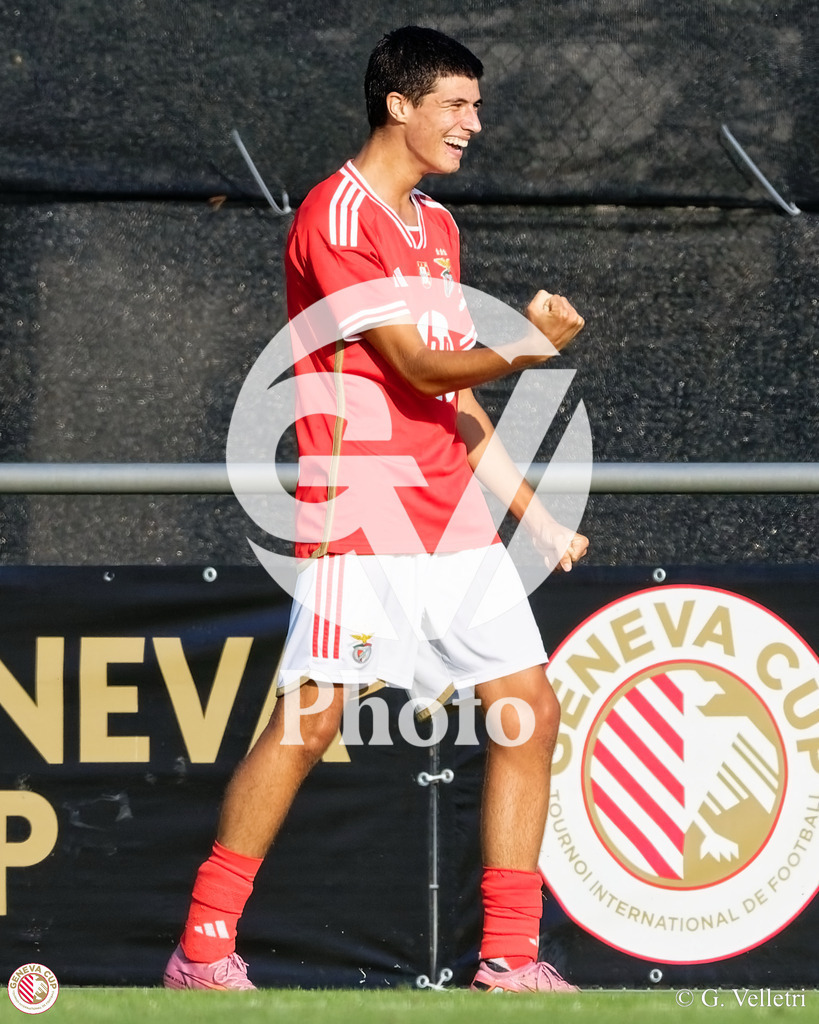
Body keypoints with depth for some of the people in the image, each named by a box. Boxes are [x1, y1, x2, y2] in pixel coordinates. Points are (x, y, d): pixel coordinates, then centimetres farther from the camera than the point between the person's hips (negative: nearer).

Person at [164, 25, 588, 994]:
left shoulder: (437, 226, 18)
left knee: (529, 710, 2)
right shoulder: (337, 217, -9)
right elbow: (419, 368, -17)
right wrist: (516, 351, -33)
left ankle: (510, 956, 7)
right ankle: (202, 947, -1)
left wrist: (533, 511, 20)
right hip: (360, 518, -8)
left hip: (456, 524, 8)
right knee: (309, 722, -10)